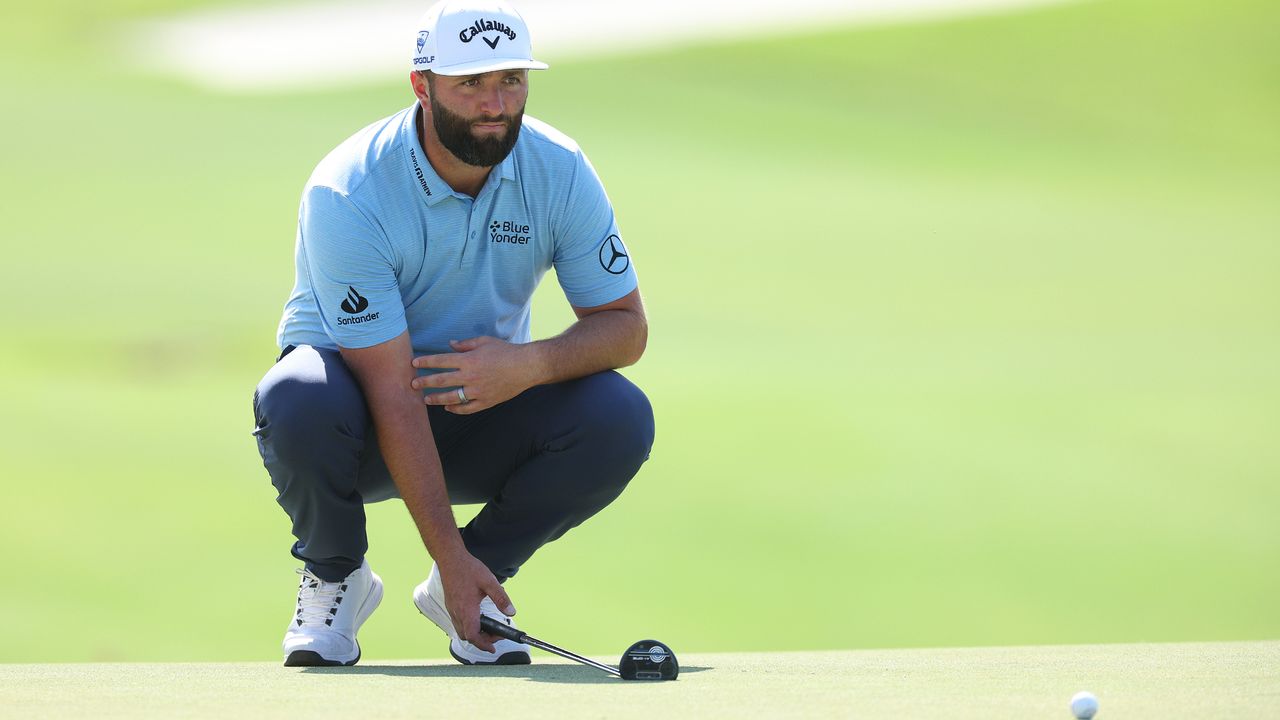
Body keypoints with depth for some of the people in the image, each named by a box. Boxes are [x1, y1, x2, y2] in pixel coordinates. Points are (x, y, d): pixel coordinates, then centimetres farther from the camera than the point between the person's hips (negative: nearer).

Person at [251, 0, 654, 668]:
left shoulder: (560, 171, -12)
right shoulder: (348, 194, -25)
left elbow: (626, 325, -7)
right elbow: (392, 391, -28)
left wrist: (530, 364, -30)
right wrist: (450, 555, -32)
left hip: (482, 413, 4)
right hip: (368, 423, -3)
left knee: (619, 418, -24)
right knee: (298, 399, -38)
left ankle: (465, 586, -1)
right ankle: (334, 577, -5)